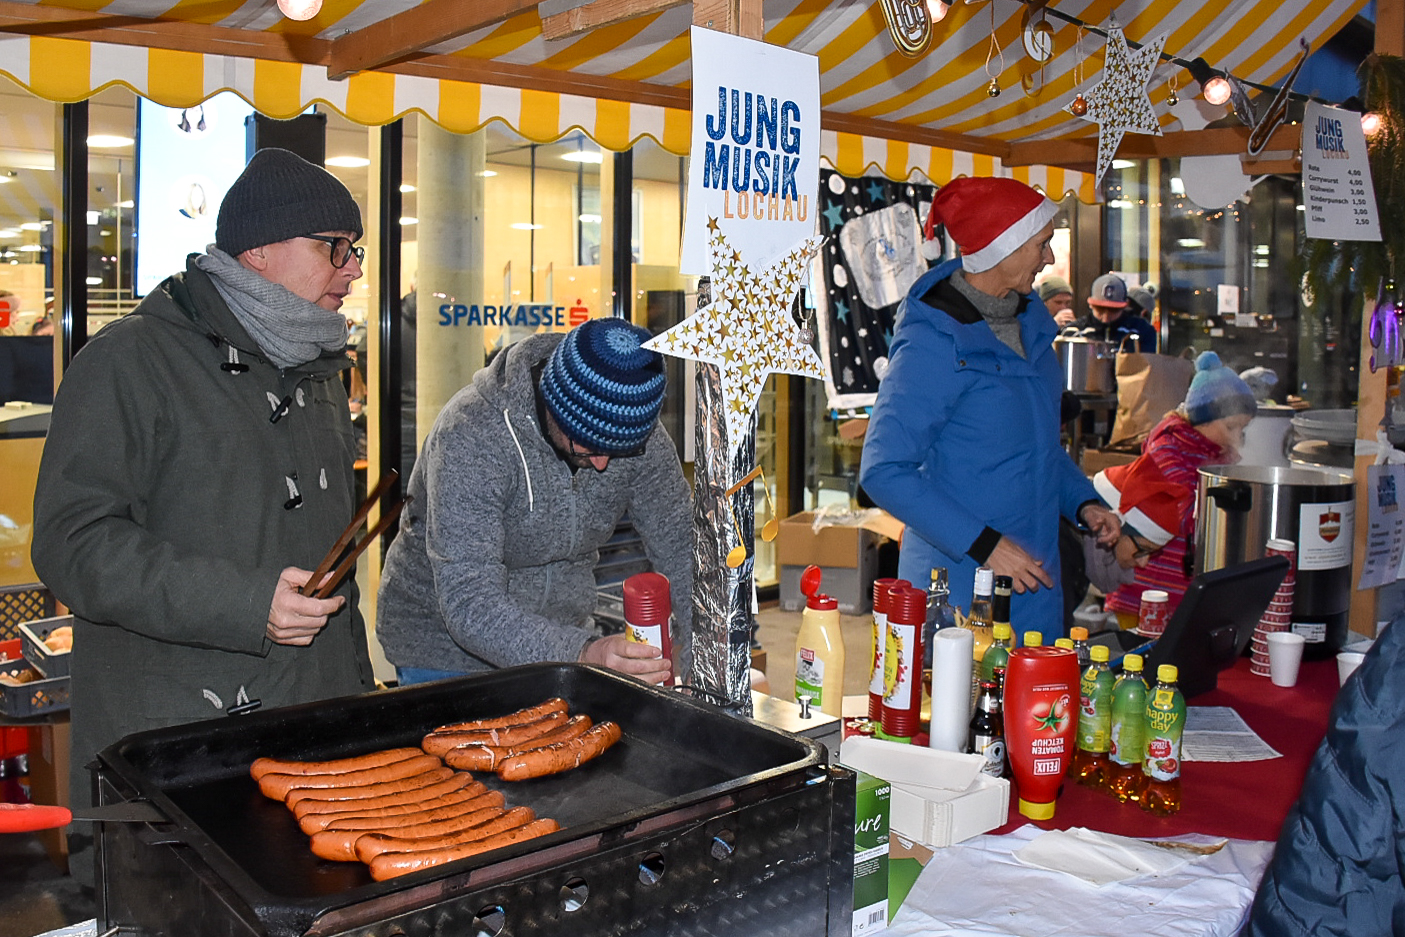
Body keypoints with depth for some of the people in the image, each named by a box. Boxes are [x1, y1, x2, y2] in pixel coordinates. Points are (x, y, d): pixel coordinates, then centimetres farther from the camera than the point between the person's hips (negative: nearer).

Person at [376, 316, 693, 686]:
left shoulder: (637, 433, -14)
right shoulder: (471, 437, -30)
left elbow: (683, 551, -12)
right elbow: (469, 607, -35)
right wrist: (582, 655, -49)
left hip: (560, 640, 4)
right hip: (447, 648, -3)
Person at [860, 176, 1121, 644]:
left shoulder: (1031, 319, 8)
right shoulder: (933, 342, -19)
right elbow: (884, 471, -22)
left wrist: (1082, 500, 6)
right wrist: (984, 544, -24)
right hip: (958, 583, -8)